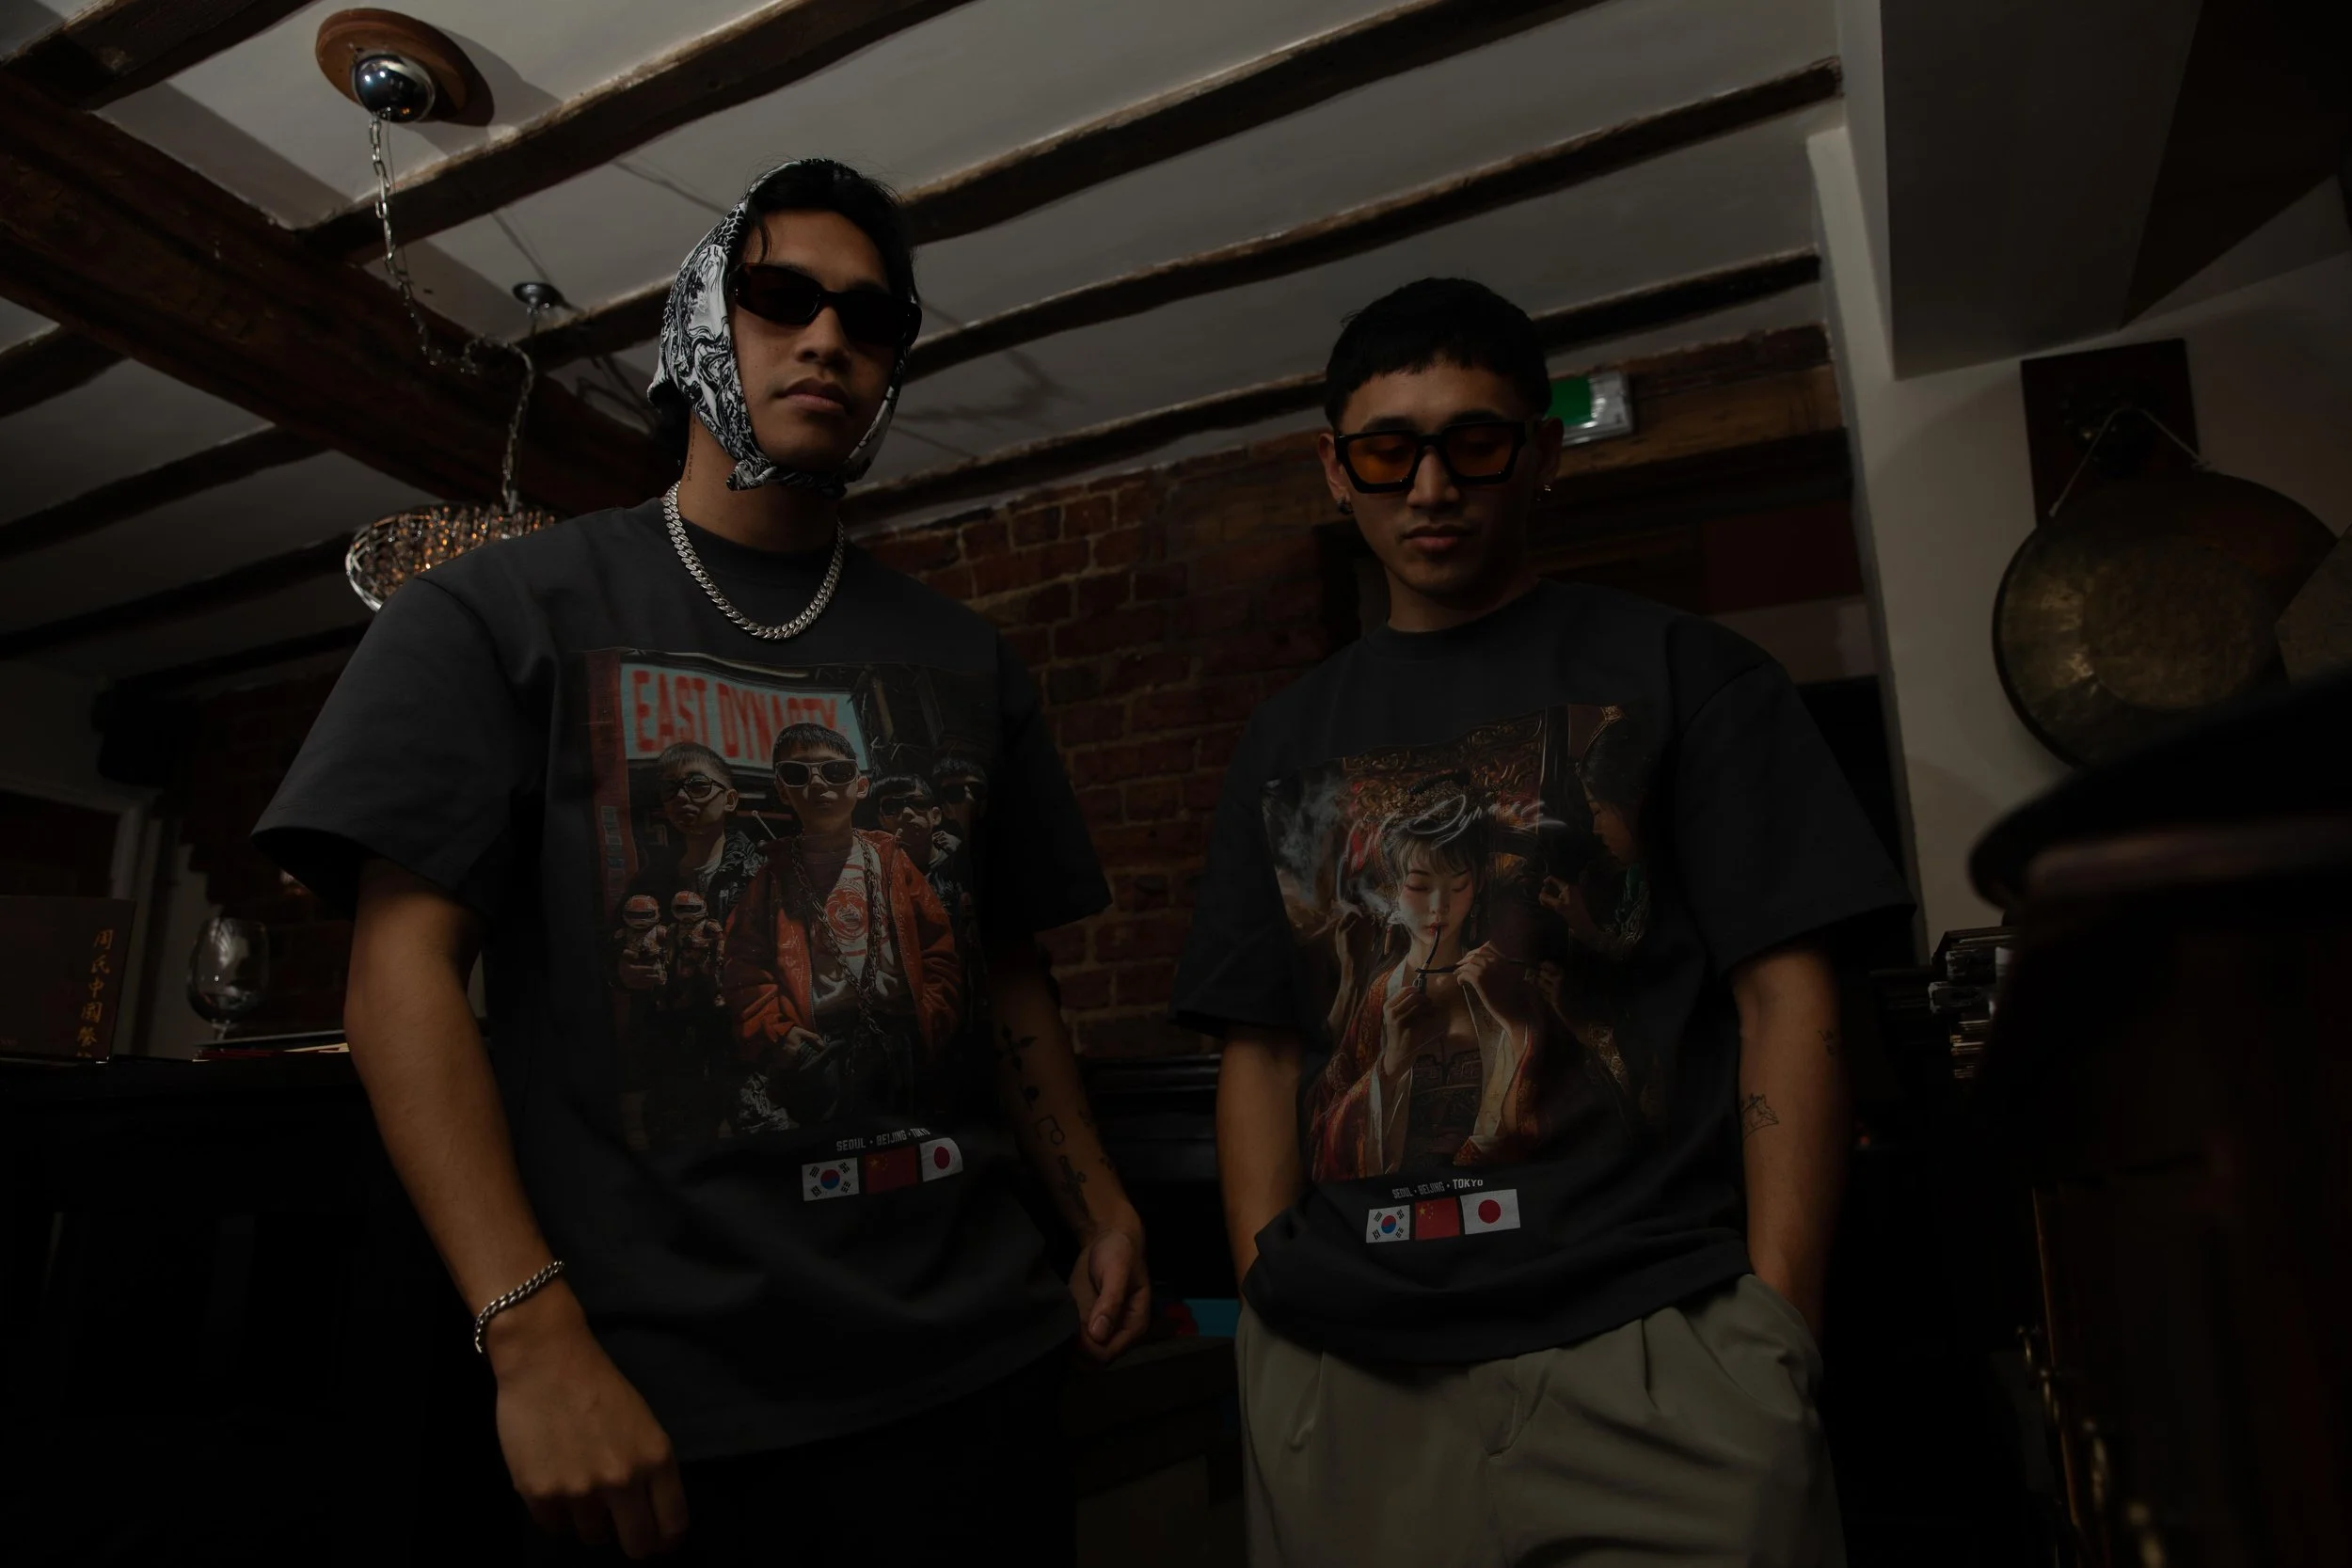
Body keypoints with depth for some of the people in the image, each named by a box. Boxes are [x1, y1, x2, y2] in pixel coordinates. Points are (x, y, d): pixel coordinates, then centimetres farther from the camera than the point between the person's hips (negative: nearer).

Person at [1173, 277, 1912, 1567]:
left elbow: (1786, 1002, -1)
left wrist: (1777, 1329, -9)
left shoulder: (1675, 674, 4)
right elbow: (1260, 1051, 10)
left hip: (1643, 1348, -2)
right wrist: (1269, 1306, 0)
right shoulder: (1286, 744, 13)